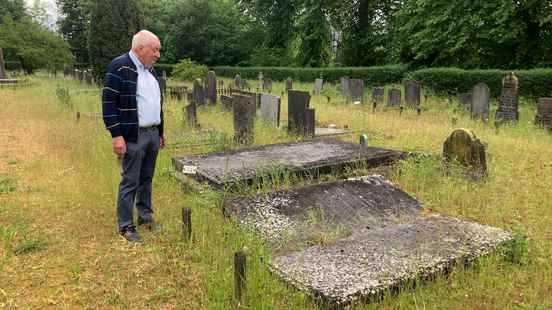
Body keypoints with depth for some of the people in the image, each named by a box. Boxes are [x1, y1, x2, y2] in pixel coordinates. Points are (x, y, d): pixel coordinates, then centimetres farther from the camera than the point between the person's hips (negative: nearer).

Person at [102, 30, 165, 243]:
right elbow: (108, 103, -15)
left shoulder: (150, 70, 15)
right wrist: (116, 135, -19)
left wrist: (161, 132, 21)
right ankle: (125, 226, 9)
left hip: (153, 134, 8)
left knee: (147, 179, 16)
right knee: (130, 182, -1)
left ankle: (145, 216, 29)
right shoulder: (120, 67, -11)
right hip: (132, 136, -8)